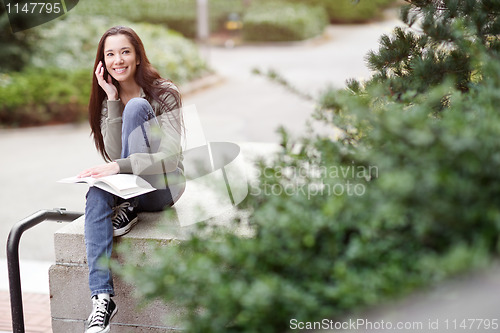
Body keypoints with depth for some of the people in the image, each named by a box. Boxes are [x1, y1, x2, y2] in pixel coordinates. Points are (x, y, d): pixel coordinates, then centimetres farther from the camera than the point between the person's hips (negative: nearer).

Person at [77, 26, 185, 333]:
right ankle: (102, 297, -39)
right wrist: (112, 100, -15)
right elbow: (115, 155, -8)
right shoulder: (106, 100, 5)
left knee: (136, 107, -22)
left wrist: (120, 167, -34)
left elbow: (170, 157, -20)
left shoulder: (164, 94, -9)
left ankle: (130, 209, -17)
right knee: (97, 194, -33)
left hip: (163, 185, -4)